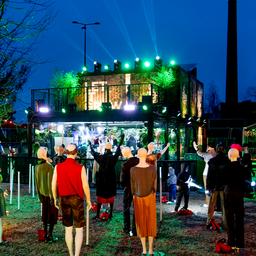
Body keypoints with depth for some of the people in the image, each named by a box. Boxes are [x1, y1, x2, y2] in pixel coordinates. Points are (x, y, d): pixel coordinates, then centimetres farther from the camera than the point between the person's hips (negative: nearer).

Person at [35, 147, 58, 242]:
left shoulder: (37, 167, 3)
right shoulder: (49, 166, -18)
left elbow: (37, 182, 10)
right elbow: (50, 182, -19)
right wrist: (52, 196, -14)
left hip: (42, 194, 6)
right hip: (49, 194, -6)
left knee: (45, 215, 13)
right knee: (52, 215, 4)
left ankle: (45, 235, 19)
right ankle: (50, 235, 4)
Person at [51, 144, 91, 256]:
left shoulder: (58, 167, -3)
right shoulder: (80, 167, -11)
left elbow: (53, 185, 0)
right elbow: (85, 186, -9)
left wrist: (55, 198, 14)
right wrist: (88, 200, 4)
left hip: (64, 199, 3)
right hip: (77, 199, -3)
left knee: (68, 229, 15)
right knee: (79, 229, 5)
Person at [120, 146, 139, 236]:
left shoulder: (126, 164, -19)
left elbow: (122, 180, -14)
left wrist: (124, 185, 4)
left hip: (128, 189, -3)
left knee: (126, 208, 15)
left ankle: (127, 228, 20)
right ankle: (135, 230, 13)